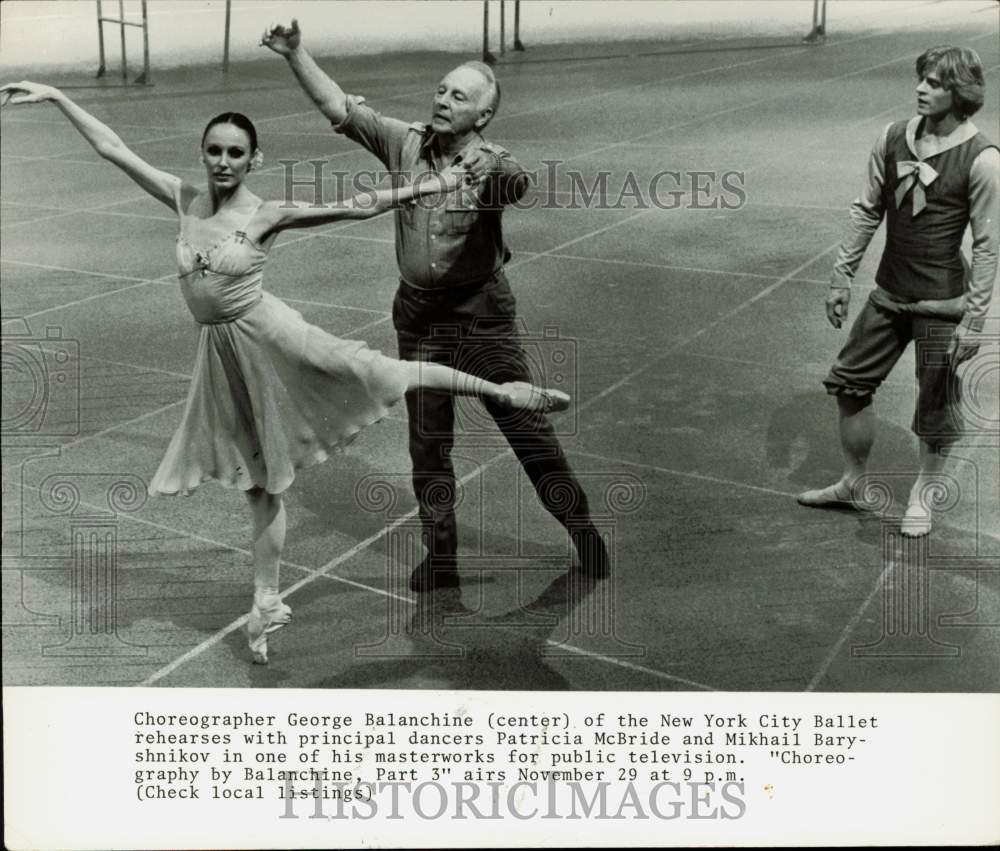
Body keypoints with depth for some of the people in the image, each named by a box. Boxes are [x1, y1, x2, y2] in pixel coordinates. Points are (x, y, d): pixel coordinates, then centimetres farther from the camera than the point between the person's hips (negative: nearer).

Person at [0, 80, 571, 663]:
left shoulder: (268, 214, -9)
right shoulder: (186, 200, 3)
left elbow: (359, 207, -11)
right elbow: (112, 147, 7)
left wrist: (434, 184, -14)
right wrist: (54, 96, 8)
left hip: (267, 335, -4)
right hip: (225, 351, 4)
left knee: (381, 373, -15)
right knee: (264, 483, 13)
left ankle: (502, 392, 3)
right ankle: (267, 604, 24)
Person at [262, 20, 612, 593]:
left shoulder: (492, 164, -13)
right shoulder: (407, 143, -2)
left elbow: (519, 185, -36)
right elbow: (339, 107, -1)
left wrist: (491, 167, -57)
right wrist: (296, 55, -12)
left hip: (483, 312, -3)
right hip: (419, 314, 4)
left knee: (528, 424, 1)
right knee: (428, 442, 9)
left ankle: (583, 531, 20)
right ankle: (440, 557, 21)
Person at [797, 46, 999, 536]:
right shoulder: (893, 140, -1)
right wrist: (842, 277, 8)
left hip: (942, 303, -5)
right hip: (888, 294, 5)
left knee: (936, 405, 7)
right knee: (849, 385, 10)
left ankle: (923, 495, 29)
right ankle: (853, 484, 29)